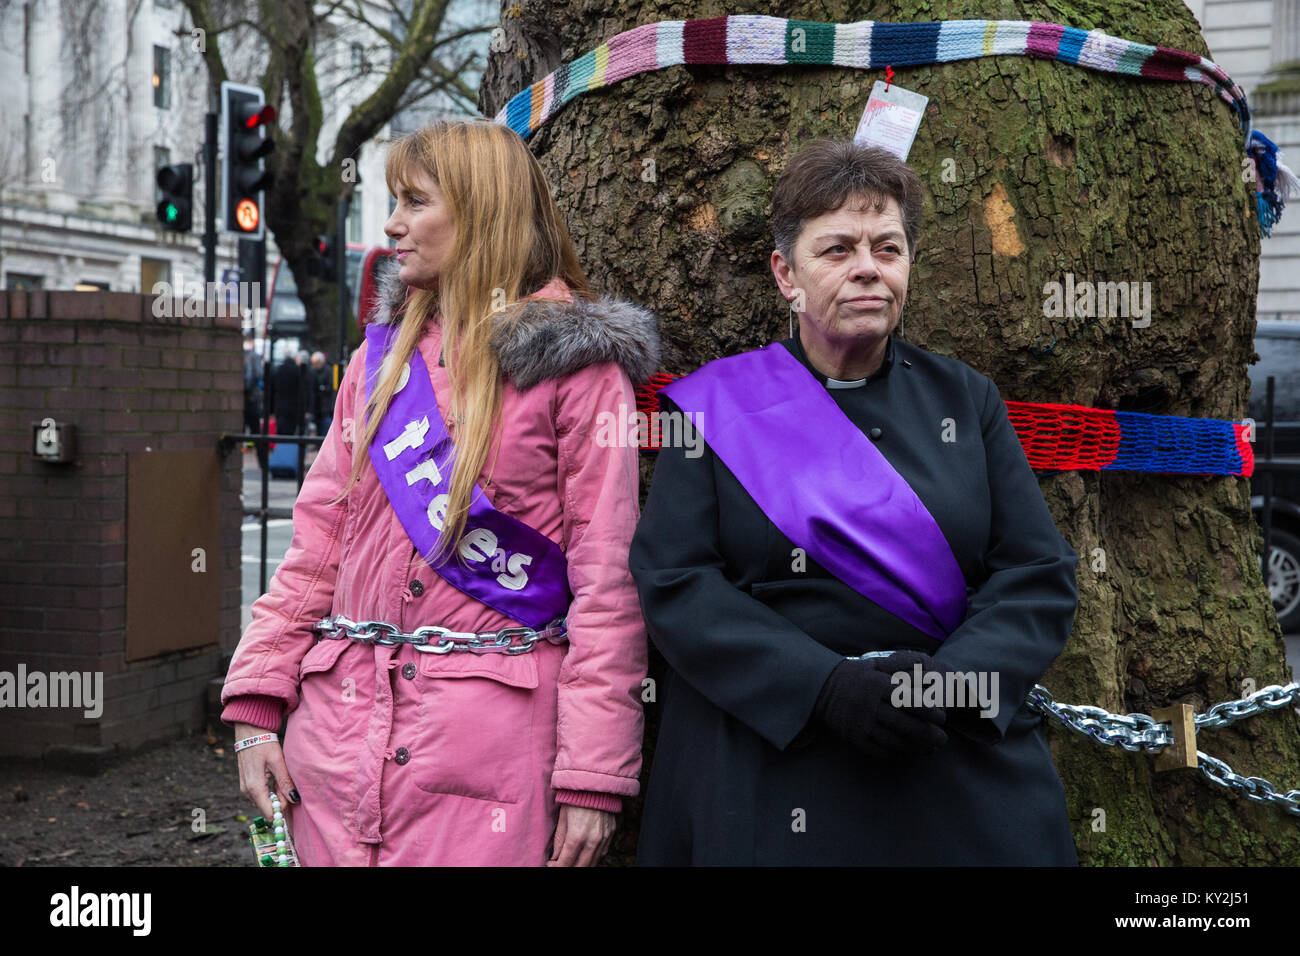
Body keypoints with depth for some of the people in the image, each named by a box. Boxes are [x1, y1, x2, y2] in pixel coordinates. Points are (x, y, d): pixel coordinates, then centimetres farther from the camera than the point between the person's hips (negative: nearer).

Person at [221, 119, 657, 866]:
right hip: (342, 720, 5)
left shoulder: (575, 363, -4)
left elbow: (607, 574, -9)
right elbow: (319, 539, 11)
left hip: (494, 723, -5)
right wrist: (258, 703, 1)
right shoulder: (382, 354, 13)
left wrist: (594, 774, -14)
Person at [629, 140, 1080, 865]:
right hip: (768, 778, -2)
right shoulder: (717, 406, 1)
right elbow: (672, 582, -8)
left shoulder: (967, 399, 8)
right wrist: (826, 687, -19)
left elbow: (1041, 576, 2)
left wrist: (953, 682, -17)